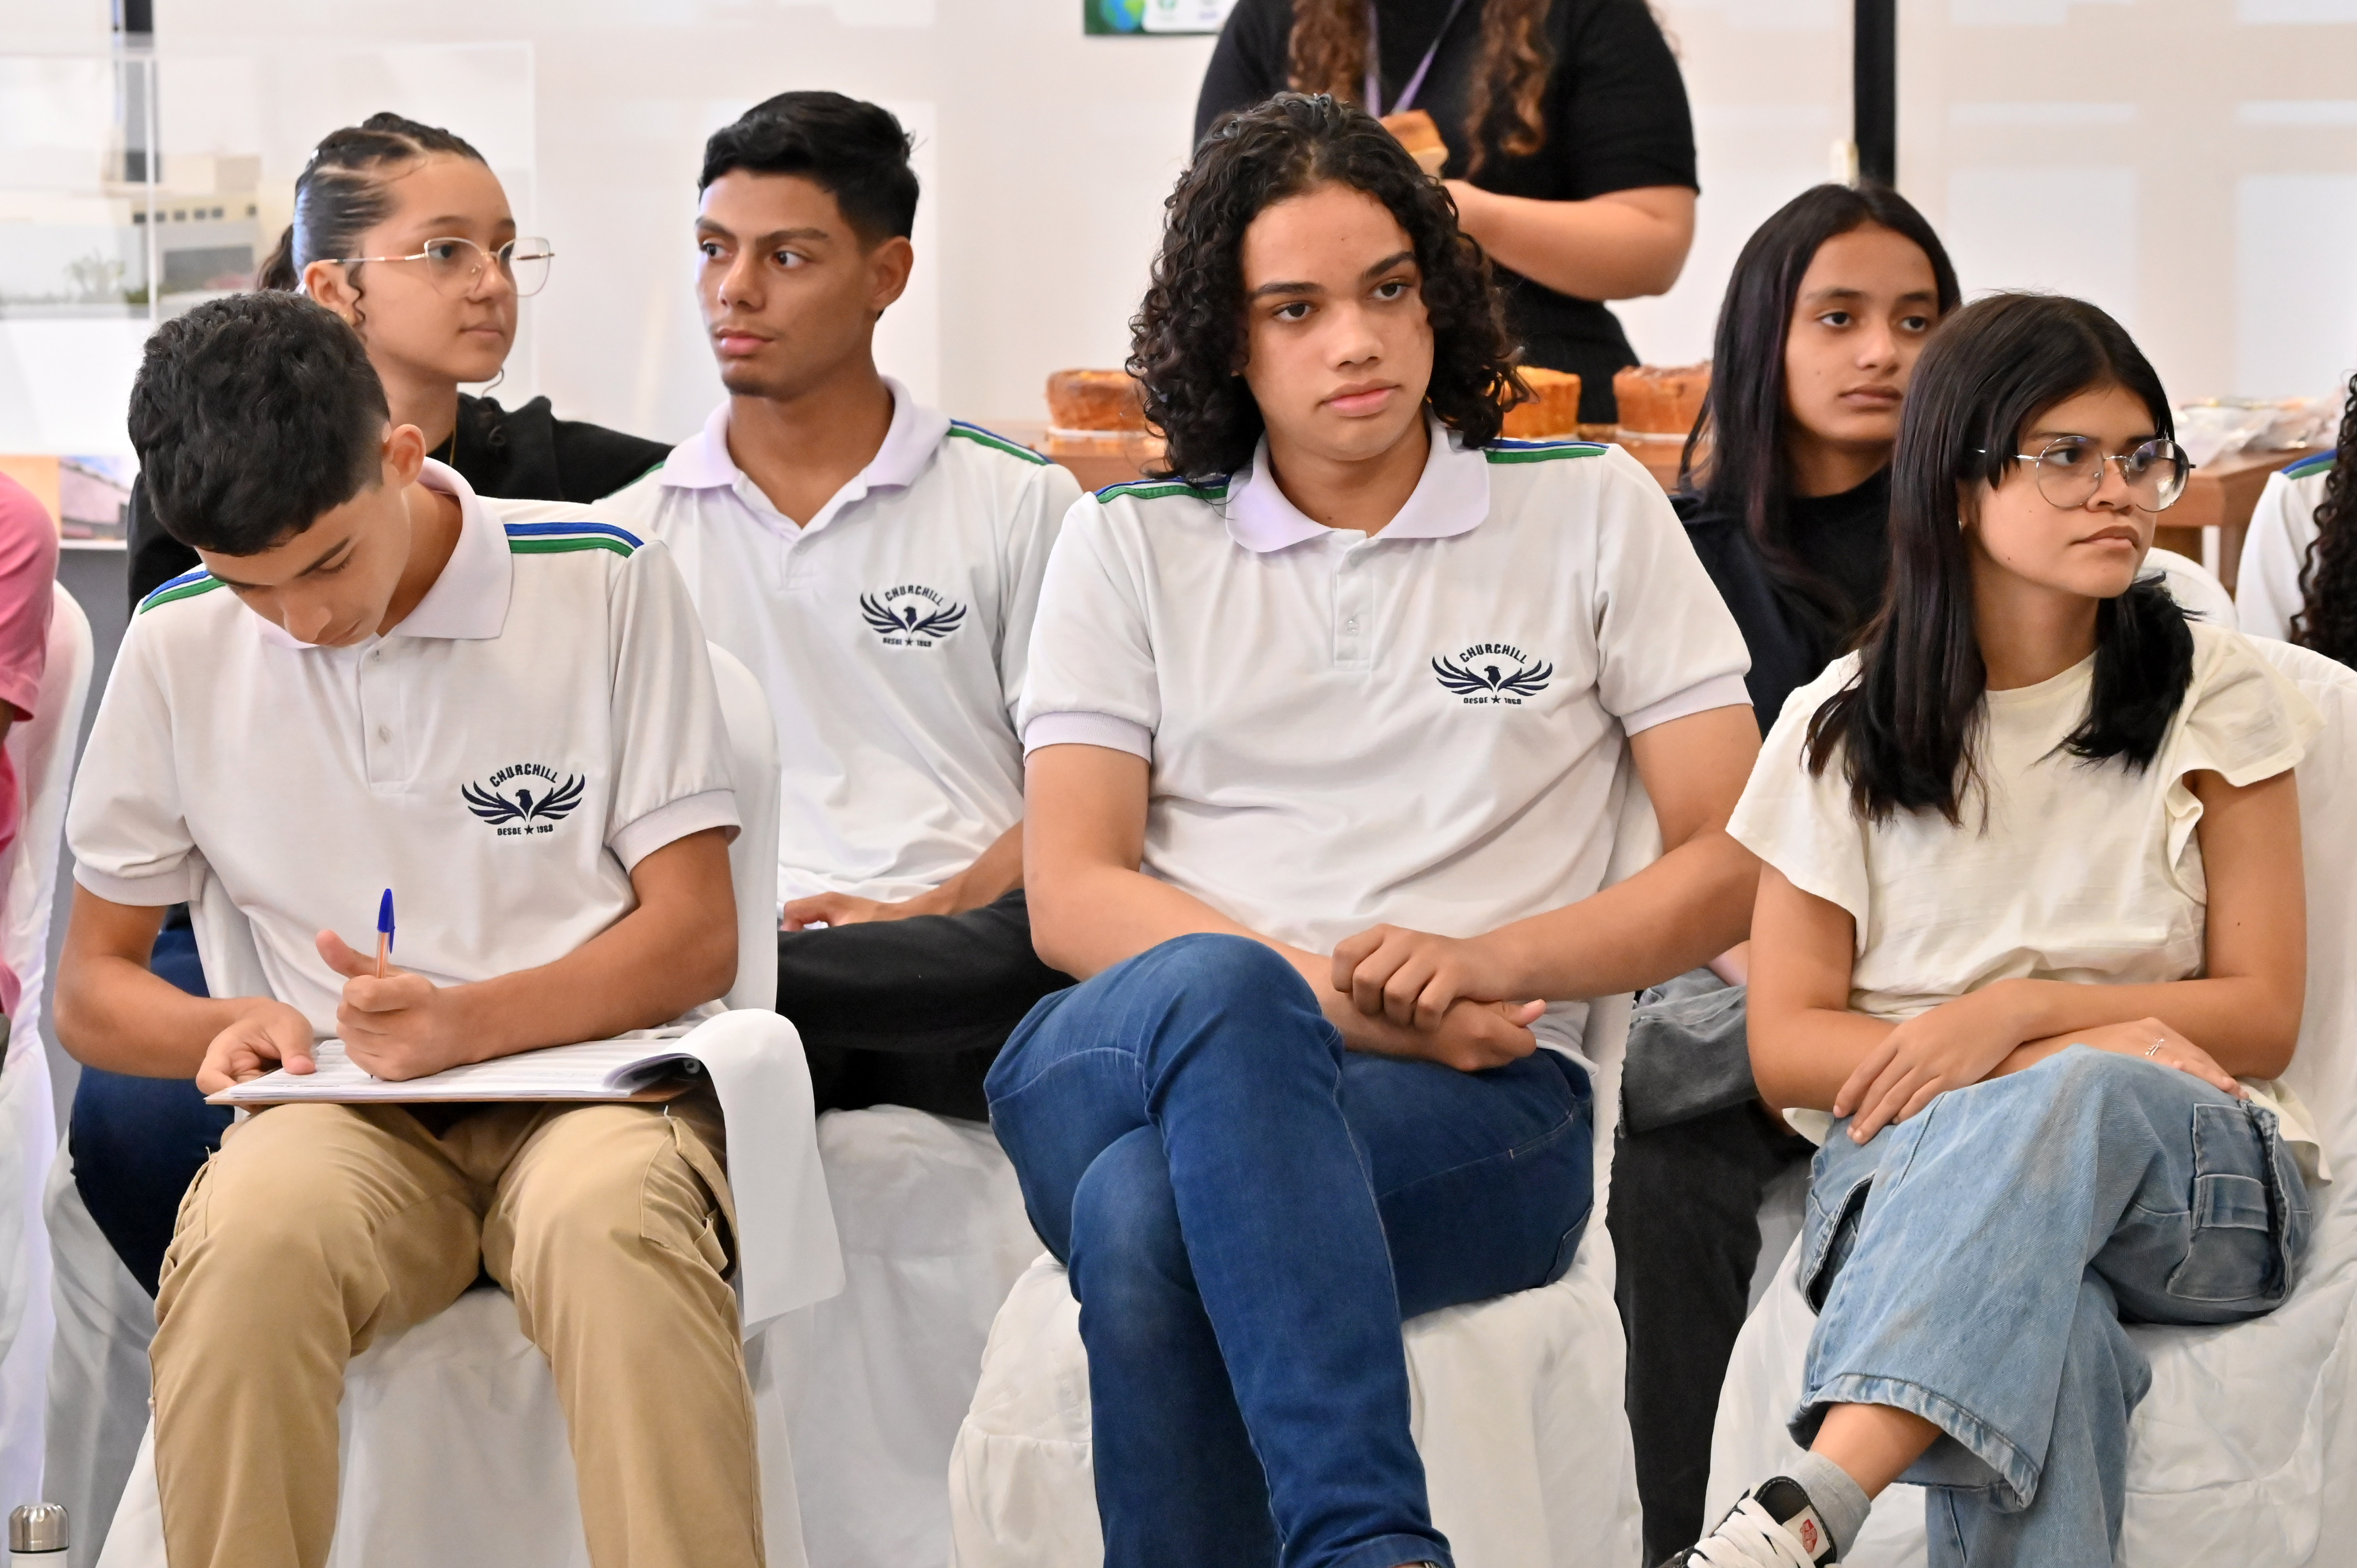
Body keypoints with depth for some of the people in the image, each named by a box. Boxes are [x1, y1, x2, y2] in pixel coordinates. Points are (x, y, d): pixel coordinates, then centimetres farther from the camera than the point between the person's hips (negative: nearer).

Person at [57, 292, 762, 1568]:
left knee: (608, 1219, -39)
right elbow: (92, 990, 16)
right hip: (347, 1120, 2)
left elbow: (696, 936, 0)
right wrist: (223, 1030, -8)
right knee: (248, 1233, -35)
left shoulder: (605, 585, 0)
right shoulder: (180, 648, 8)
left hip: (588, 1077, -2)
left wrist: (466, 1021, -18)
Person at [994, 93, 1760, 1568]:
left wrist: (1483, 964, -9)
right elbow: (1073, 896, 6)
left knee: (1150, 1213, -37)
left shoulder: (1593, 513, 14)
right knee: (1218, 991, -40)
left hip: (1480, 1101, -1)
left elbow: (1732, 869, 9)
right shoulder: (1131, 545, 16)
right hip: (1127, 1054, 1)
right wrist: (1321, 997, -11)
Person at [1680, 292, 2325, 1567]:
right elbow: (1787, 1046, 3)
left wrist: (2024, 1012, -15)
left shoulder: (2215, 696, 8)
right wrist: (2080, 1047, -13)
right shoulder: (1846, 730, 8)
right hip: (1908, 1163, 0)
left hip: (2190, 1172, 0)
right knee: (2033, 1313, -40)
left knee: (2069, 1109, -40)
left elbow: (2260, 1018, 5)